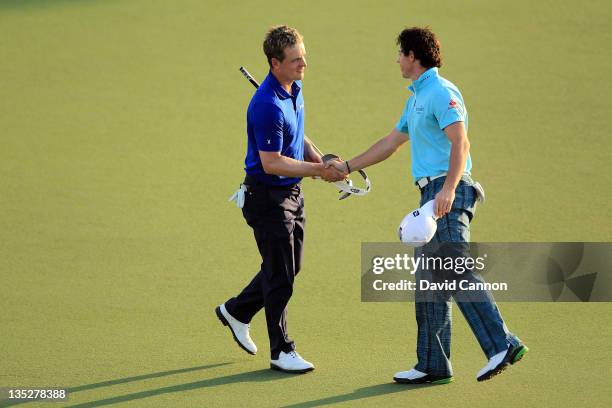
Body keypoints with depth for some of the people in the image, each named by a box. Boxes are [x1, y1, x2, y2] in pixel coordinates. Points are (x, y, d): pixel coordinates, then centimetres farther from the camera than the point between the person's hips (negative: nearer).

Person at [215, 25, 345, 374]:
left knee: (289, 267, 19)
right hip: (268, 195, -9)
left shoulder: (295, 89, 5)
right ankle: (281, 351, 7)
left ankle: (237, 311, 36)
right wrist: (317, 170, -25)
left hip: (292, 192, 9)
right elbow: (271, 163, -25)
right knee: (281, 274, -3)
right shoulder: (267, 106, -26)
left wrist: (318, 159, 3)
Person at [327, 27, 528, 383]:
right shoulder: (417, 98, 23)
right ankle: (432, 365, 12)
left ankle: (502, 345, -23)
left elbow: (460, 143, -21)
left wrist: (448, 189, -33)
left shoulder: (441, 92, -9)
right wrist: (347, 167, 38)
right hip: (431, 194, 10)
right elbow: (390, 143, 34)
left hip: (448, 193, -10)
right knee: (428, 279, 9)